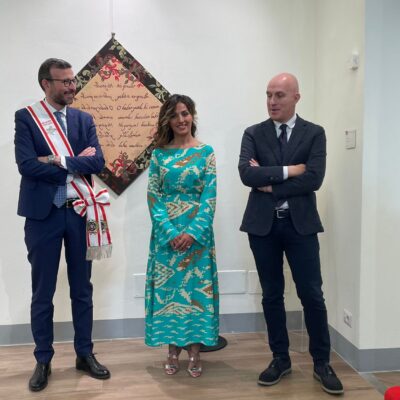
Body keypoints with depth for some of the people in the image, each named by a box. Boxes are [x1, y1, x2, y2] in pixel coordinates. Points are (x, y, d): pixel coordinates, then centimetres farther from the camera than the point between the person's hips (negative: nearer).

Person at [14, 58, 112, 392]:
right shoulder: (25, 117, -2)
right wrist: (76, 165, -10)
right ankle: (43, 360, 25)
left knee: (82, 288, 13)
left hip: (79, 212, 3)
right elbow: (26, 165, -15)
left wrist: (60, 161, -14)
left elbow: (98, 163, -4)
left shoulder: (84, 119, 8)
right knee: (42, 292, 8)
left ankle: (85, 354, 28)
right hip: (43, 214, -3)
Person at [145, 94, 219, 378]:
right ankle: (173, 349, 21)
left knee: (196, 286, 5)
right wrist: (170, 232, -12)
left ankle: (194, 350, 18)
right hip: (166, 231, 1)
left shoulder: (206, 152, 1)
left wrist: (193, 232, -14)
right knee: (168, 286, 6)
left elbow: (210, 196, -5)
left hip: (197, 231, -1)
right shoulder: (159, 153, 4)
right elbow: (152, 195, -1)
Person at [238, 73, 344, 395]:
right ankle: (281, 359, 25)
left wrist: (270, 184, -10)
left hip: (300, 224, -1)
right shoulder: (253, 134, 4)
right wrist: (288, 170, -14)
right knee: (272, 295, 10)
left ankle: (322, 362, 20)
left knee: (312, 295, 2)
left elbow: (314, 179, -12)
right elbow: (247, 174, -12)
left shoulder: (314, 133, 2)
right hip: (263, 224, 2)